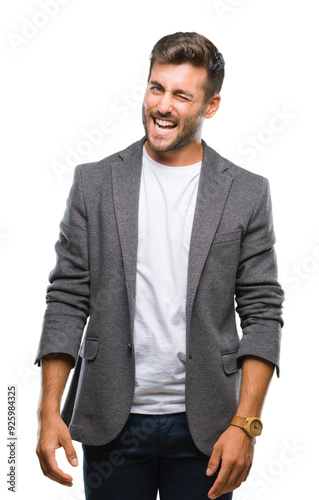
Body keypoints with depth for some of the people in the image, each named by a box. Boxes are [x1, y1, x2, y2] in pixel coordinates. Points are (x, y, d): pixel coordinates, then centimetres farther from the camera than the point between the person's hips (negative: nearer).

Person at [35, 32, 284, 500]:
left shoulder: (247, 194, 1)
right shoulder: (94, 183, 2)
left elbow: (262, 312, -1)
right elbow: (66, 300, 2)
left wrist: (245, 425, -9)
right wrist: (50, 413, -5)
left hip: (203, 426, 0)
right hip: (110, 422, 1)